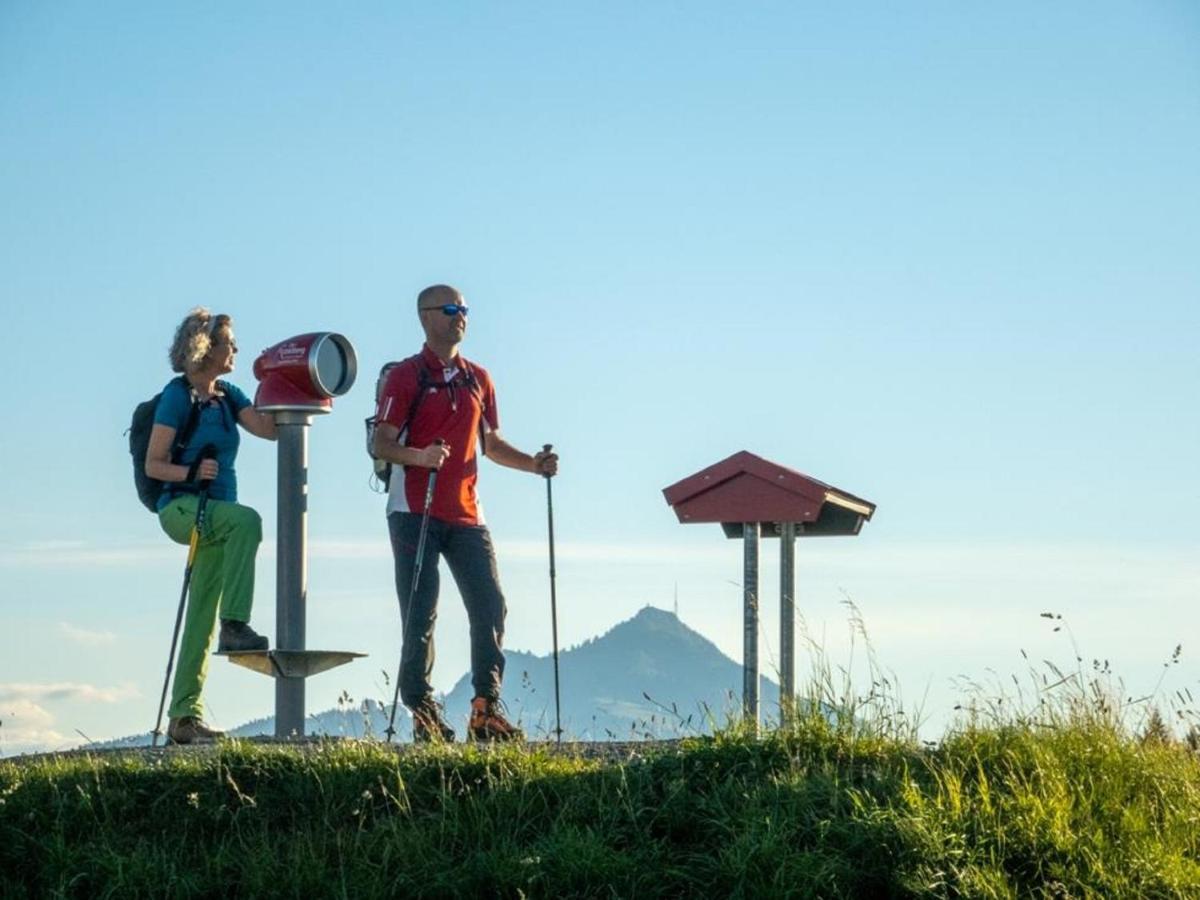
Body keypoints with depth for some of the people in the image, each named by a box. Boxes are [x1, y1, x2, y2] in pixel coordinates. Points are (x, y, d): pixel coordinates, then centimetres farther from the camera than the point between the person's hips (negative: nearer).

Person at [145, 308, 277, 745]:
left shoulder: (227, 396, 13)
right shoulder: (177, 396, -6)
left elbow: (268, 428, -1)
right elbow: (153, 465, -9)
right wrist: (191, 471, -26)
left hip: (213, 512, 7)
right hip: (181, 506, -7)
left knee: (202, 617, 5)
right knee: (246, 520, -35)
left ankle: (184, 715, 7)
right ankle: (235, 625, -35)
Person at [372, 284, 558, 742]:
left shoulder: (478, 378, 15)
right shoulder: (405, 377, -2)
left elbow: (490, 443, 22)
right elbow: (380, 445, -8)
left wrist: (533, 463, 6)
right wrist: (420, 456, -27)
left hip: (465, 514, 5)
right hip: (415, 512, -5)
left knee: (490, 606, -2)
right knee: (420, 614, -4)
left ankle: (486, 708, 4)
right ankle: (421, 710, 3)